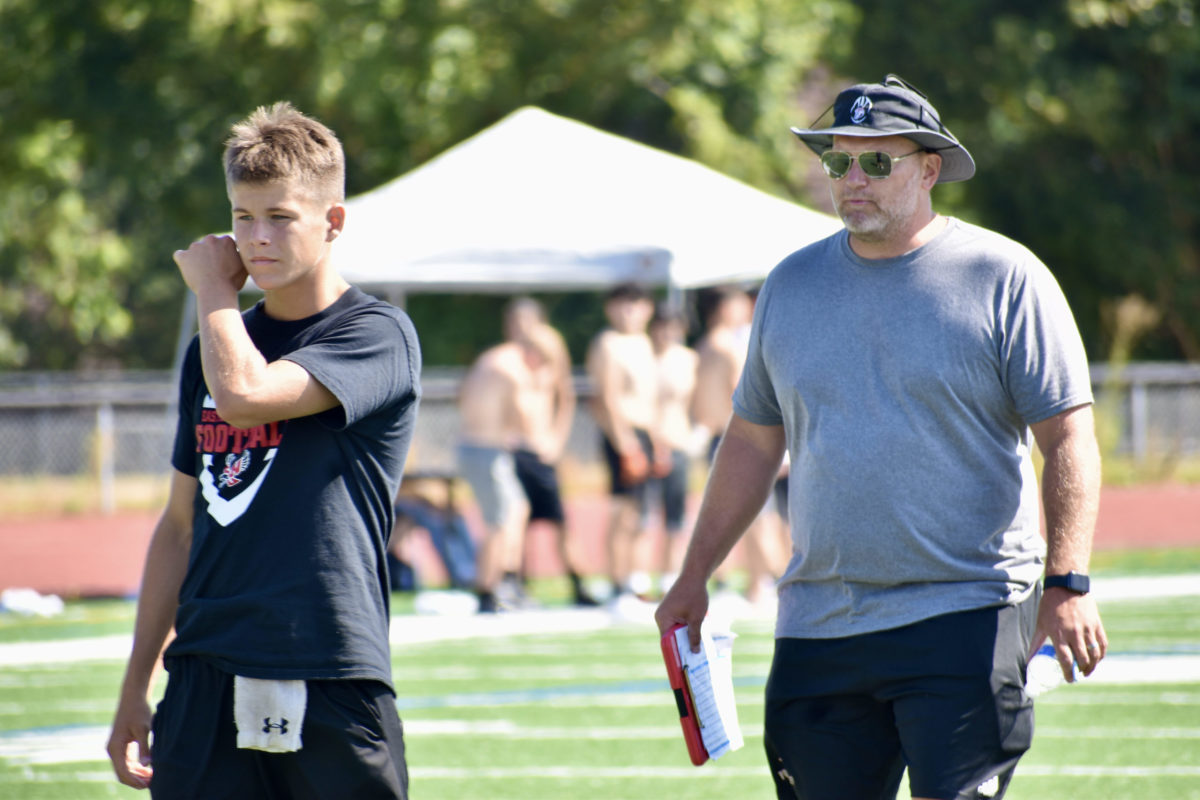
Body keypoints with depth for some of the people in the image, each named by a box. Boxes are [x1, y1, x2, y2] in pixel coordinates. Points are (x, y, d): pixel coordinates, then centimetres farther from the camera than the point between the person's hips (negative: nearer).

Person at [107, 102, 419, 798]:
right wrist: (135, 688, 19)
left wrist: (212, 285, -2)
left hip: (332, 686, -5)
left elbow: (245, 395, -20)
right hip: (205, 681, 5)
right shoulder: (212, 350, 17)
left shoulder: (377, 336, -4)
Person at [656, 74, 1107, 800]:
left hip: (964, 616, -5)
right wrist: (695, 577, 17)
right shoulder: (791, 285, 13)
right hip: (817, 624, 5)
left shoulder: (1003, 278, -2)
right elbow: (753, 441, 21)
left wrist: (1066, 583, -14)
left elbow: (1069, 440, -4)